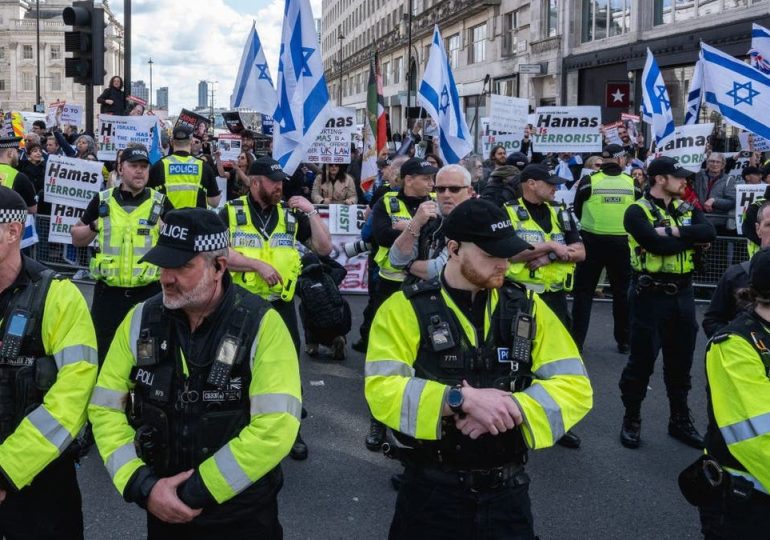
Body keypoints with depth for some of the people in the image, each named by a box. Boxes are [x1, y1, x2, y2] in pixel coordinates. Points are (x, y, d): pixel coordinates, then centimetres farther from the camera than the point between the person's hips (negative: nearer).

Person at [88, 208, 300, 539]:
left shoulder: (261, 325, -16)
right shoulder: (141, 320, -4)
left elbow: (274, 428, -23)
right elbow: (106, 408, 0)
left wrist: (195, 492, -19)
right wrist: (141, 485, -12)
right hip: (164, 510, 4)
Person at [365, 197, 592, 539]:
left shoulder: (527, 307, 2)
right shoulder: (405, 309, -7)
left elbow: (574, 387, -4)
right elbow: (382, 391, -17)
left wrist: (511, 407, -20)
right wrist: (462, 397, -27)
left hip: (506, 490, 2)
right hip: (431, 489, -2)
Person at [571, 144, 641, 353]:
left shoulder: (588, 181, -6)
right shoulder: (632, 184, -2)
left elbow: (577, 212, 5)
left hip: (592, 242, -1)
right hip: (622, 243, 1)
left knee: (584, 291, 7)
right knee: (622, 292, 13)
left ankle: (577, 340, 5)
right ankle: (624, 341, 19)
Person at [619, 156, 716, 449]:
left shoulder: (687, 209, 10)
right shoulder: (637, 211, -9)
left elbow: (710, 232, -9)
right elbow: (659, 245, -23)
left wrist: (673, 231, -18)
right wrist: (690, 237, -9)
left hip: (682, 294, 6)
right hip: (651, 294, -6)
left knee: (681, 360, 14)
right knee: (642, 359, 2)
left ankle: (680, 420, 28)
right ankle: (631, 419, 17)